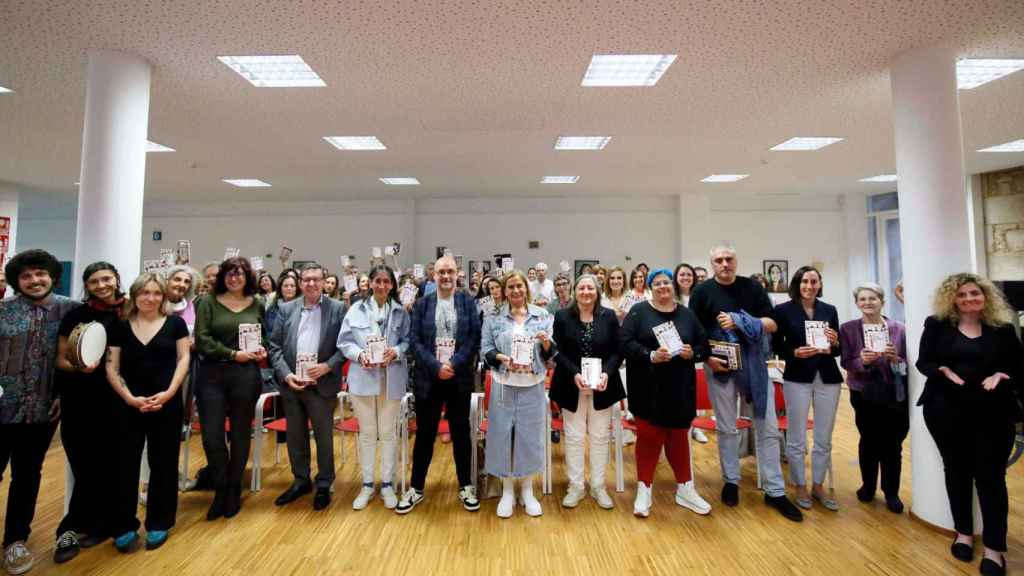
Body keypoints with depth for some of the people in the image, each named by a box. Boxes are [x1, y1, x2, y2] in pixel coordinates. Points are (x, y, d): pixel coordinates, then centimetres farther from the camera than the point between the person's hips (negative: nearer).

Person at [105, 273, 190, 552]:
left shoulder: (175, 323, 2)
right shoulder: (121, 327, 6)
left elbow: (183, 359, -1)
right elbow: (111, 368, 2)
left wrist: (168, 392, -13)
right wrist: (130, 398, -12)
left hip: (167, 404, -1)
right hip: (128, 404, 1)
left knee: (163, 463, 7)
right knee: (125, 463, 6)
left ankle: (158, 524, 22)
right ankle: (124, 525, 23)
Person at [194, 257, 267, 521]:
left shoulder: (257, 305, 7)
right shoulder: (208, 302, 2)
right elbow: (202, 340, -6)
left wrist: (262, 351, -2)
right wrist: (233, 354, -13)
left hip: (246, 376, 1)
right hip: (212, 375, -1)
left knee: (240, 434, 10)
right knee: (211, 436, 1)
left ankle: (234, 490, 28)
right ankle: (220, 489, 24)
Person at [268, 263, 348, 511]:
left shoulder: (337, 308, -4)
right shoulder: (286, 309, 5)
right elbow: (275, 346, 3)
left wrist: (328, 366, -18)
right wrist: (286, 374, -10)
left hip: (322, 385, -3)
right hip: (291, 384, 4)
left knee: (324, 437, 9)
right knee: (295, 436, 17)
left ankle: (324, 485, 28)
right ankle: (301, 480, 37)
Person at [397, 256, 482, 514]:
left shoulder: (468, 302, 3)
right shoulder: (422, 304, 4)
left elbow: (475, 338, -3)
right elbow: (414, 340, -2)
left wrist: (454, 364, -14)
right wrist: (436, 366, -13)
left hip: (460, 377, 0)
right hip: (429, 377, 0)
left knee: (461, 432, 11)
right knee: (425, 433, 10)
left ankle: (466, 486, 27)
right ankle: (416, 488, 27)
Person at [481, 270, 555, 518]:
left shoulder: (543, 315, 4)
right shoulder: (493, 317, 1)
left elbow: (551, 353, 5)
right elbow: (485, 349, -1)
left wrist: (546, 343, -16)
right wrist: (500, 357, -20)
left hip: (533, 385, 1)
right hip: (503, 385, 0)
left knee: (530, 435, 9)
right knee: (503, 434, 6)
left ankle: (527, 491, 29)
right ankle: (507, 492, 26)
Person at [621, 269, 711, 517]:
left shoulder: (686, 314, 8)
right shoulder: (639, 311, -3)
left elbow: (704, 345, 10)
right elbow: (625, 342, -11)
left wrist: (693, 353, -11)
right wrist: (650, 355, -22)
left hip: (680, 387, 3)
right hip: (648, 387, -3)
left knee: (679, 436, 14)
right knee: (648, 436, 5)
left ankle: (685, 488, 31)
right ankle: (644, 490, 21)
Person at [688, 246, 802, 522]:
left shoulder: (752, 287, 1)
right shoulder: (702, 291, -2)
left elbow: (772, 325, -2)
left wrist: (739, 322, -17)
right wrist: (707, 358, -15)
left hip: (754, 364, 1)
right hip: (719, 366, -1)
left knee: (768, 428, 6)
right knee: (726, 428, 10)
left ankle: (775, 491, 19)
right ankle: (731, 481, 27)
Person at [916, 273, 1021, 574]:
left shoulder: (1003, 329, 4)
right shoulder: (936, 325, 1)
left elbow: (1016, 367, 4)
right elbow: (923, 362, 0)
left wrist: (1001, 375, -16)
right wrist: (943, 371, -19)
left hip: (992, 412, 0)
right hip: (946, 411, 0)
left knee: (990, 476, 2)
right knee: (956, 471, 13)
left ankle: (995, 547, 16)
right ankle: (964, 532, 29)